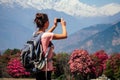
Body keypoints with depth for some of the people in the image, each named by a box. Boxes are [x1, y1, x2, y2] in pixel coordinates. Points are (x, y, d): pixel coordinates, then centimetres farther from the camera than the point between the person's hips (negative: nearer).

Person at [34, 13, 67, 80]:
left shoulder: (36, 34, 5)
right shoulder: (46, 35, -19)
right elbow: (64, 35, -17)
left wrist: (54, 26, 27)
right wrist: (63, 25, 1)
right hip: (45, 68, -9)